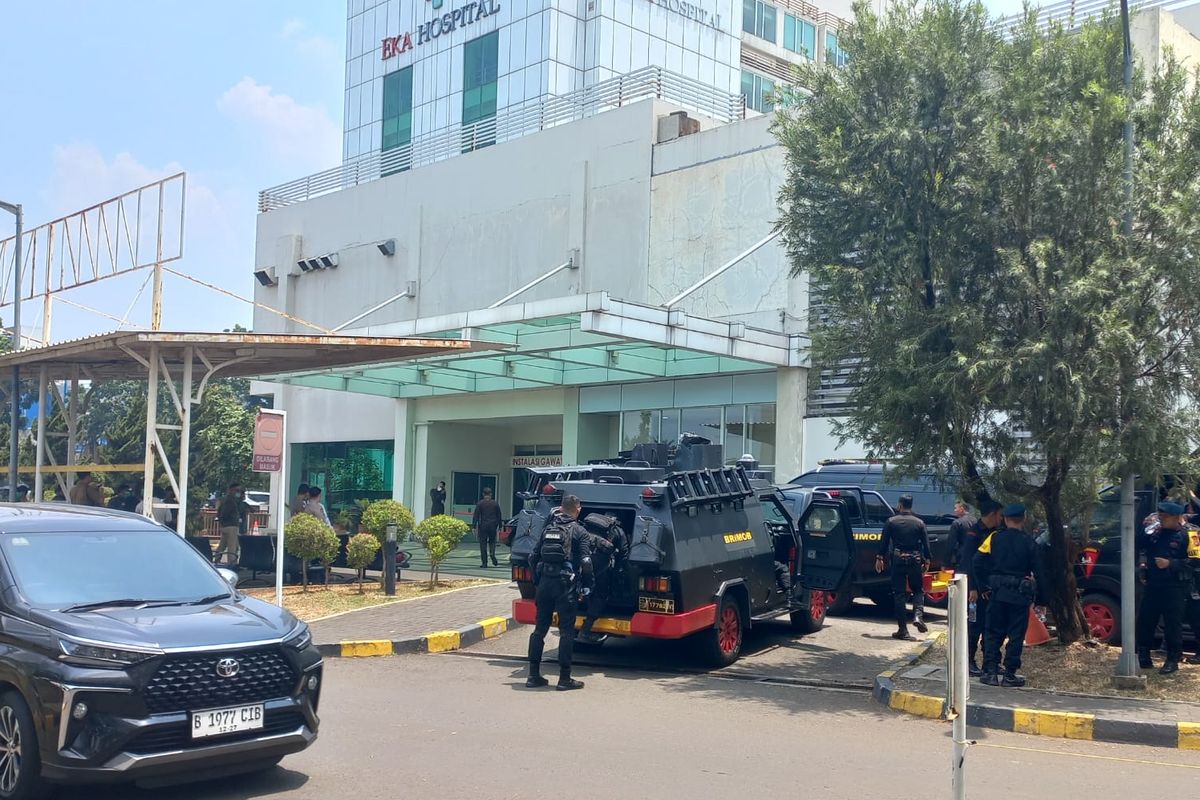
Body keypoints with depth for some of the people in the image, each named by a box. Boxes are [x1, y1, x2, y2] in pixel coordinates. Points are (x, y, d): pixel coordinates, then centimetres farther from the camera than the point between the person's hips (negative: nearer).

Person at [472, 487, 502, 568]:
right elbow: (499, 516, 9)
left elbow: (476, 516, -5)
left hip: (483, 526, -2)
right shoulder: (495, 504, 4)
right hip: (493, 526, 2)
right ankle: (492, 556, -7)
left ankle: (484, 563, 2)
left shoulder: (480, 503, -4)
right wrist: (499, 527, 17)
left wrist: (474, 527, -2)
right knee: (492, 542, 17)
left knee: (483, 544, 3)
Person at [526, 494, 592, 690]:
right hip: (566, 584, -5)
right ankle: (564, 678, 1)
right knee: (566, 631, 0)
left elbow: (533, 557, 12)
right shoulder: (579, 531, -1)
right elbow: (586, 562, -9)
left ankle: (533, 675, 13)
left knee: (539, 629, 10)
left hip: (545, 582, 5)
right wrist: (587, 586, 2)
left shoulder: (548, 528, 13)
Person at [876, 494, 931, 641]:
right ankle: (918, 615, -10)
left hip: (897, 559, -1)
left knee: (899, 594, 3)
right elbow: (926, 544, 3)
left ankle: (903, 630, 2)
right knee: (918, 590, 16)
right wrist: (926, 561, 11)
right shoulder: (919, 523, 2)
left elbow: (884, 542, -3)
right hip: (915, 560, 1)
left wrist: (879, 558, 6)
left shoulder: (891, 522, -3)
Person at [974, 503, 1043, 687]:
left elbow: (978, 561, -8)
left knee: (993, 632, 10)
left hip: (997, 591, 2)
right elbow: (1037, 570, -4)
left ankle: (990, 672, 4)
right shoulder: (1028, 542, -4)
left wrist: (983, 587, 0)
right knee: (1016, 635, 6)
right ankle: (1010, 675, 6)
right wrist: (1036, 593, 5)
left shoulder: (994, 538, -1)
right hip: (1020, 594, -1)